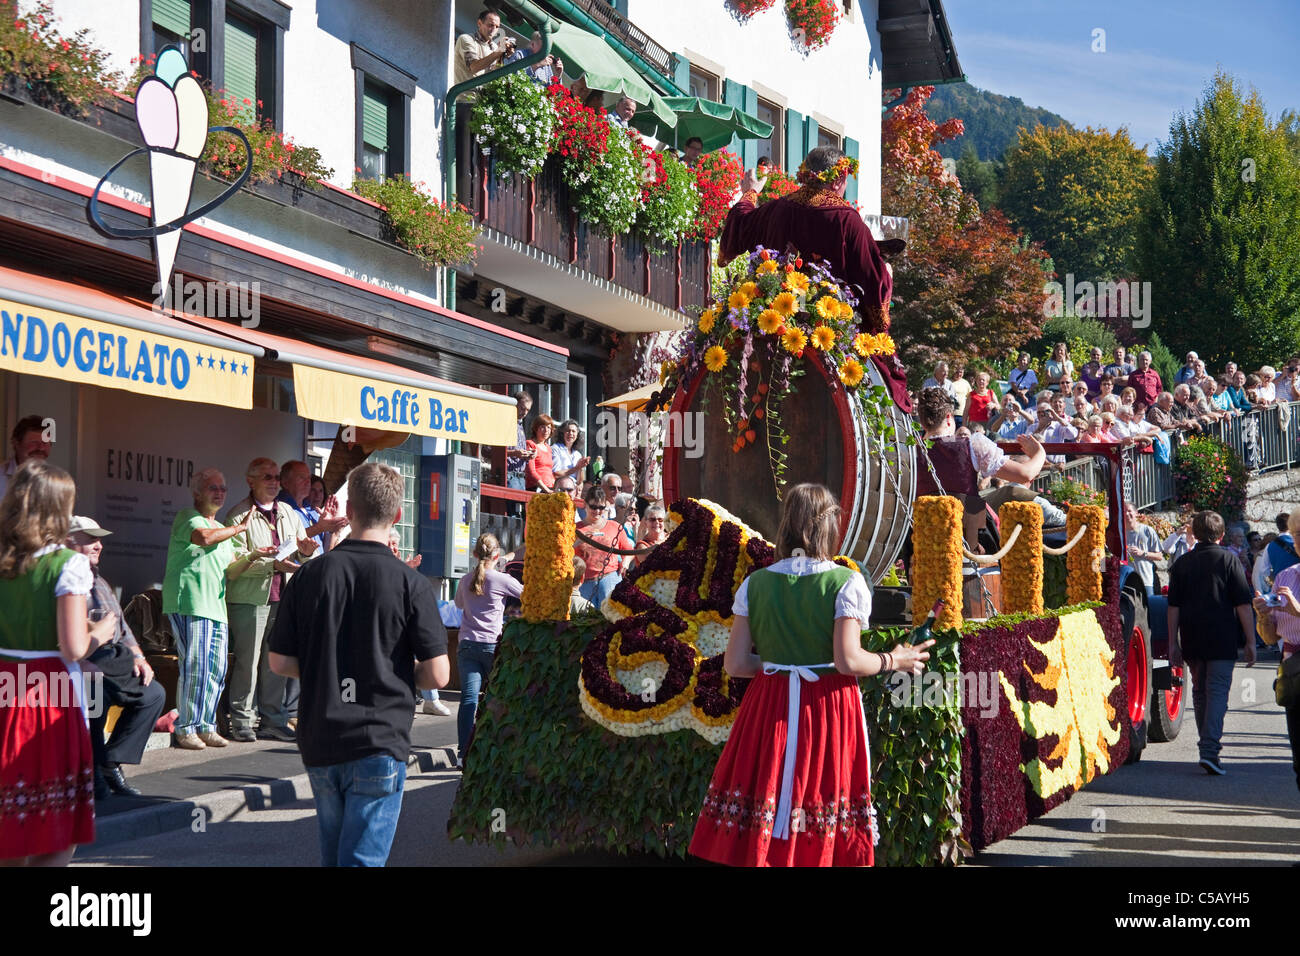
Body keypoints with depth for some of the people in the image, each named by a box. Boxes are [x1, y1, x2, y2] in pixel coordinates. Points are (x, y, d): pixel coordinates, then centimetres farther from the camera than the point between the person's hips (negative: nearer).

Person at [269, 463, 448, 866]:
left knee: (333, 853, 20)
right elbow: (437, 675, -9)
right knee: (364, 857, -3)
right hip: (379, 743, -4)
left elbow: (279, 662, 4)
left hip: (319, 743, 4)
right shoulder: (410, 583, -9)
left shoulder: (309, 575, 0)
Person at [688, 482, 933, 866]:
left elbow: (735, 664, 0)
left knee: (760, 839, 7)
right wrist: (894, 661, 2)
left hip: (769, 709, 3)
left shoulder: (755, 583, 2)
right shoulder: (846, 583, -8)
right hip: (829, 709, -3)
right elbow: (848, 661, -14)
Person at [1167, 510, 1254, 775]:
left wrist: (1173, 643, 8)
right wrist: (1250, 641, -1)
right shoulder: (1229, 561, -4)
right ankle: (1209, 749, -18)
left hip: (1192, 641, 3)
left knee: (1200, 692, 16)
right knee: (1217, 692, -5)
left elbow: (1173, 607, 4)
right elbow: (1243, 605, -6)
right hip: (1222, 640, -3)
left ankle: (1209, 744, 26)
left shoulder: (1181, 564, 5)